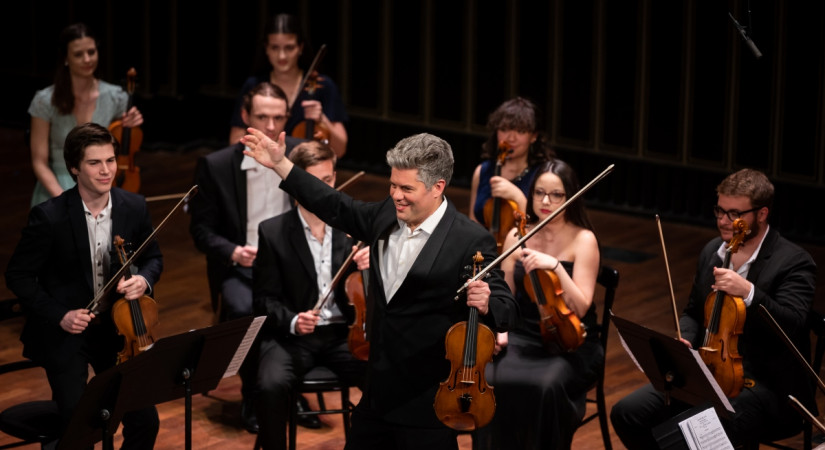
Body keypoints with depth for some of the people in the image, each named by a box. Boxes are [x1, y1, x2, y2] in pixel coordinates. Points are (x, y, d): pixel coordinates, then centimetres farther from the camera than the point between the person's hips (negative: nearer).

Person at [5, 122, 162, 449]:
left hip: (115, 327, 4)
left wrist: (144, 279, -11)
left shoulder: (133, 207, -5)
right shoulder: (49, 216, -17)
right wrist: (59, 315, -17)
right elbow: (18, 275, -8)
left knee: (145, 421, -6)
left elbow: (153, 258, 11)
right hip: (64, 333, -3)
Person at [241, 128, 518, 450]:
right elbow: (338, 208, 18)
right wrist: (281, 165, 18)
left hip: (427, 400, -7)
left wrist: (484, 304, -40)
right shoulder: (388, 215, 2)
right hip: (377, 392, 7)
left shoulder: (470, 242, -17)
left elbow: (506, 312, -17)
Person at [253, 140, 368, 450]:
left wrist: (369, 266, -16)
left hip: (343, 334, 2)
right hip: (291, 336, -1)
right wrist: (292, 321, -21)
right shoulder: (272, 232, 0)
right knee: (272, 386, -32)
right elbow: (265, 298, 0)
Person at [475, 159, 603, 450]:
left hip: (570, 344, -3)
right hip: (522, 337, 3)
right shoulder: (516, 237, 5)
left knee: (547, 387, -34)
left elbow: (580, 306, -13)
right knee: (487, 381, -27)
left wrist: (555, 266, -25)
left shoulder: (583, 240, -5)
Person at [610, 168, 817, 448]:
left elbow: (792, 327, -23)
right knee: (627, 414, -8)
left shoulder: (794, 263, -10)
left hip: (767, 384, -7)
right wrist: (683, 342, 0)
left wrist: (748, 292, -35)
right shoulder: (712, 251, 12)